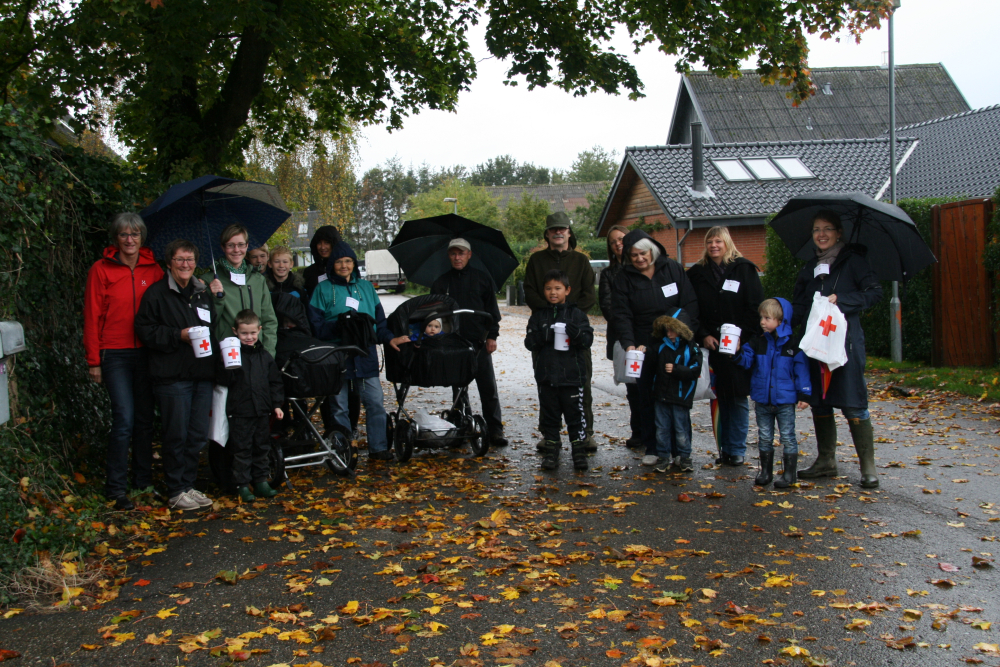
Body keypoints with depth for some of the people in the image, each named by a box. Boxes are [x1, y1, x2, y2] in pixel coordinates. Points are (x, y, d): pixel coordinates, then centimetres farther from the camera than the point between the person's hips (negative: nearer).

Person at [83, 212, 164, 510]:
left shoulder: (153, 270, 7)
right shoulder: (101, 270, 0)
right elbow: (92, 317, 0)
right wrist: (94, 361, -2)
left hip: (147, 352, 3)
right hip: (115, 354, -3)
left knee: (145, 418, 8)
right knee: (124, 420, -8)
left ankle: (144, 481, 20)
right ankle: (115, 488, 2)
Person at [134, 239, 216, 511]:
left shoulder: (203, 293, 17)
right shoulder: (156, 293, -2)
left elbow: (215, 327, 27)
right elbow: (145, 330, -7)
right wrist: (178, 335, -16)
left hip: (202, 374, 6)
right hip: (172, 376, -6)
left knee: (198, 435, 8)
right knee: (177, 435, -2)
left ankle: (188, 485, 21)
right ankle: (176, 491, 9)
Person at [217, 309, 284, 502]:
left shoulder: (264, 356, 8)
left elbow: (275, 382, 13)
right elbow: (223, 381, -13)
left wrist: (276, 405, 8)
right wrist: (225, 365, -29)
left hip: (262, 411, 5)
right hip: (240, 412, -5)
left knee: (262, 448, 13)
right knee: (242, 450, 1)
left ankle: (261, 482, 24)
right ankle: (242, 486, 9)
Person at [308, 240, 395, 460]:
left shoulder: (366, 287, 16)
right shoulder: (323, 289, 6)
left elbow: (379, 320, 16)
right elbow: (316, 325, -1)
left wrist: (389, 338, -1)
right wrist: (337, 326, -18)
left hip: (365, 354, 2)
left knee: (375, 401, -5)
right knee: (339, 406, 4)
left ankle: (378, 447, 4)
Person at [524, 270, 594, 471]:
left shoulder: (576, 314, 2)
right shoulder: (538, 315, 7)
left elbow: (588, 339, -3)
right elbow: (529, 342, 1)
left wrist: (577, 333, -23)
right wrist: (542, 335, -19)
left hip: (571, 375, -2)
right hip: (546, 375, 2)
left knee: (575, 413, 3)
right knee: (549, 414, 8)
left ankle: (578, 448, 13)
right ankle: (551, 449, 17)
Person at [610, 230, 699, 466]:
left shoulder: (673, 269, 3)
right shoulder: (623, 279, 2)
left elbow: (691, 304, 4)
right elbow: (621, 315, -6)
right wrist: (629, 344, -20)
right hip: (643, 347, 0)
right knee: (647, 399, 2)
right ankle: (652, 449, 12)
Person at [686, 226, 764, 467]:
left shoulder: (744, 269, 1)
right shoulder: (697, 273, 9)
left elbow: (756, 307, -2)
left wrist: (742, 336, -10)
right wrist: (704, 336, -4)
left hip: (740, 346, -2)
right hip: (712, 346, 2)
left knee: (739, 398, 1)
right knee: (719, 398, 5)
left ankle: (737, 450, 9)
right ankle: (724, 448, 14)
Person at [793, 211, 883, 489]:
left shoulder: (852, 260, 1)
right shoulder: (809, 268, 17)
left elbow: (874, 291, -9)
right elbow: (799, 308, 16)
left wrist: (840, 300, -19)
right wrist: (781, 324, -2)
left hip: (846, 341, -6)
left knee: (853, 405, -7)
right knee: (819, 403, 9)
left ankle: (868, 468, -1)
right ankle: (826, 460, 21)